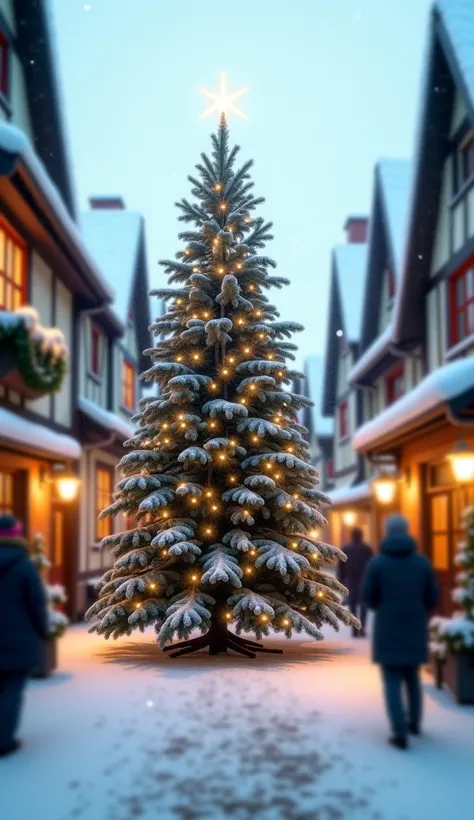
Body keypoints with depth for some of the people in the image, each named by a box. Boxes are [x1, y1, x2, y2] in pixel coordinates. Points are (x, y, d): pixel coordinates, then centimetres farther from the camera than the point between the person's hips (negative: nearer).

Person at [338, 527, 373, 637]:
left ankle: (355, 630, 1)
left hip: (350, 580, 1)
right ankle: (362, 629, -4)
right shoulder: (367, 549, 1)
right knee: (363, 604, 7)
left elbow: (341, 567, 4)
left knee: (353, 605, 7)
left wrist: (342, 581, 7)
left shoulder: (345, 549, 5)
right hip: (364, 580, -1)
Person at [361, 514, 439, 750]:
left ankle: (400, 733, -4)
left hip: (387, 630, -3)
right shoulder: (422, 562, -1)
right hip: (415, 630, 3)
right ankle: (414, 722, 33)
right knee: (412, 678, 21)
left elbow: (368, 597, -3)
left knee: (392, 682, 2)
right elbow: (432, 598, 3)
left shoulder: (377, 562, -8)